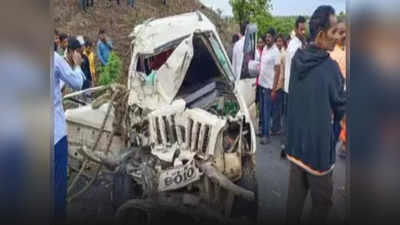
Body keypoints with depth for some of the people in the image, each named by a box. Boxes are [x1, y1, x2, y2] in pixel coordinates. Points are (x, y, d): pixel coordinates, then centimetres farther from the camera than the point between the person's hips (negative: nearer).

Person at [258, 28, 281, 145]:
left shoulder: (275, 51, -13)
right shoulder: (264, 48, 10)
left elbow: (277, 70, -15)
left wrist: (274, 87, -18)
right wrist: (259, 79, 14)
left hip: (269, 85, -8)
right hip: (261, 83, 8)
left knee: (267, 110, -4)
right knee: (261, 109, 15)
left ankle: (266, 135, 1)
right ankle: (262, 130, 26)